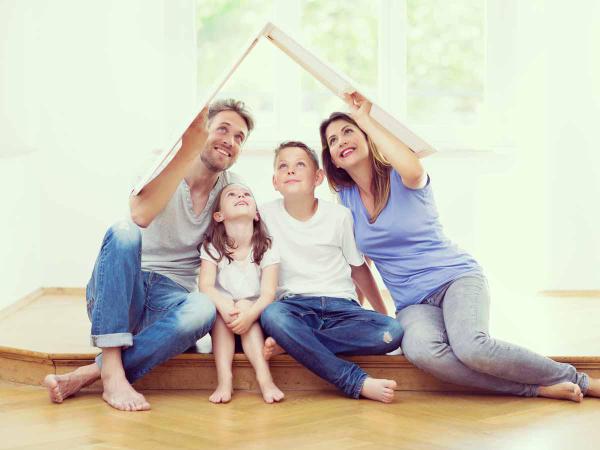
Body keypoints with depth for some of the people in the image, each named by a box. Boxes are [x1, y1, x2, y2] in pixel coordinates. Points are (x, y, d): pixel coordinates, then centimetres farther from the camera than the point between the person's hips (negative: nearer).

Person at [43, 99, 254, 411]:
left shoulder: (232, 189, 6)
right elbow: (141, 214, -28)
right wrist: (188, 150, -30)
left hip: (170, 300, 2)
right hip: (118, 293, -2)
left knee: (204, 308, -34)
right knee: (123, 233, -33)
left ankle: (89, 374, -30)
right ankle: (112, 372, -37)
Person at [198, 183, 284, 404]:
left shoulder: (266, 249, -5)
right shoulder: (212, 248, -4)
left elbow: (268, 293, -16)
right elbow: (206, 286, -17)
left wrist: (250, 314, -36)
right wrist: (225, 306, -39)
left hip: (255, 318, 0)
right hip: (220, 324, 1)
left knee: (244, 306, -29)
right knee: (220, 309, -29)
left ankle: (264, 377, -37)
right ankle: (224, 378, -38)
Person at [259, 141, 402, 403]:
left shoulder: (339, 216, 5)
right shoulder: (266, 215, 3)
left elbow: (358, 268, 15)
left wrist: (383, 314, 16)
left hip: (340, 306, 1)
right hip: (295, 307, -1)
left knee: (392, 333, -28)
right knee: (271, 315, -38)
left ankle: (289, 343, -25)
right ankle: (358, 382, -37)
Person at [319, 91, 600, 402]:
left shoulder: (401, 179, -4)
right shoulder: (346, 199, 9)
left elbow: (413, 169, -30)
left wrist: (365, 119, -21)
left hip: (456, 277, -3)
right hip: (412, 303, 3)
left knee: (470, 346, -36)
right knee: (420, 351, -35)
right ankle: (539, 389, -27)